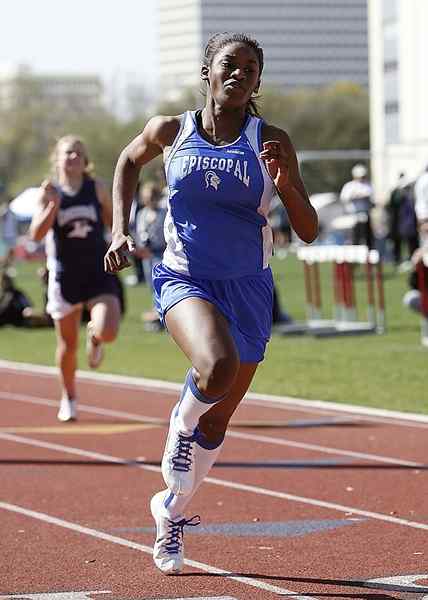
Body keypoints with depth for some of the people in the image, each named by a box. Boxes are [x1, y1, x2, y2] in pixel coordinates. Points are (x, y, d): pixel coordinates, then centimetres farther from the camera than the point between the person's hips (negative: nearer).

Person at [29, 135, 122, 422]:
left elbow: (114, 221, 13)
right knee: (68, 345, 10)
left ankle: (94, 338, 19)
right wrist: (53, 204, -25)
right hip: (65, 275, 0)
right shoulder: (49, 192, -4)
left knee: (108, 332, -21)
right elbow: (37, 234, -14)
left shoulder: (97, 188, 0)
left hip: (99, 272, 0)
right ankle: (69, 399, 33)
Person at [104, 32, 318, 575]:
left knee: (217, 421, 11)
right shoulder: (170, 132, -4)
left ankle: (171, 511, 37)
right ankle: (180, 427, -1)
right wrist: (119, 230, 8)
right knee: (217, 365, -34)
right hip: (184, 278, -2)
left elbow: (308, 231, -4)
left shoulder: (271, 143, -5)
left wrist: (285, 184, -23)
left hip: (248, 288, 2)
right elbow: (129, 161, 19)